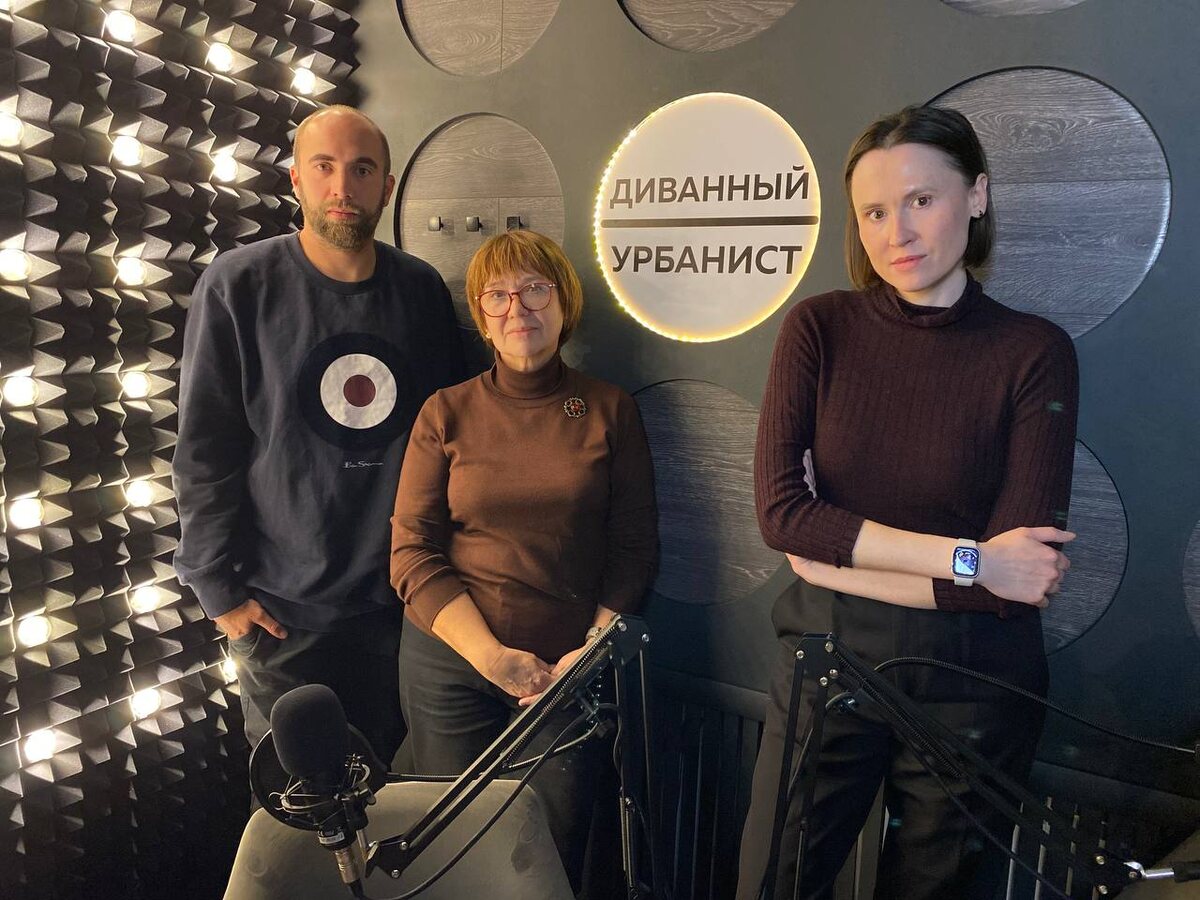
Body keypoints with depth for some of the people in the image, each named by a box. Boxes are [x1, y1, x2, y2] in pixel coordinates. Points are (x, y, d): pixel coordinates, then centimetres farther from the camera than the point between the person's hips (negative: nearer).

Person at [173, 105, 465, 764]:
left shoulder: (421, 288, 1)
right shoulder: (238, 285, -7)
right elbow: (202, 450, -6)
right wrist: (218, 588, -6)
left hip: (403, 600, 3)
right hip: (283, 608, -2)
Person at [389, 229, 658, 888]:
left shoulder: (610, 411, 0)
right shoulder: (447, 413, -1)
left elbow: (634, 546, 0)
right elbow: (411, 553, -5)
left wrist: (593, 648, -11)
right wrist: (491, 655, -14)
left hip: (568, 667, 0)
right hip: (451, 662, 0)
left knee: (557, 850, 13)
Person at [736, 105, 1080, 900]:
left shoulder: (1033, 352, -9)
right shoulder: (820, 329, -5)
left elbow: (1022, 577, -15)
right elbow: (779, 510, -14)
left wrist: (845, 564, -15)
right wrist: (964, 559, -18)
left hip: (972, 680, 0)